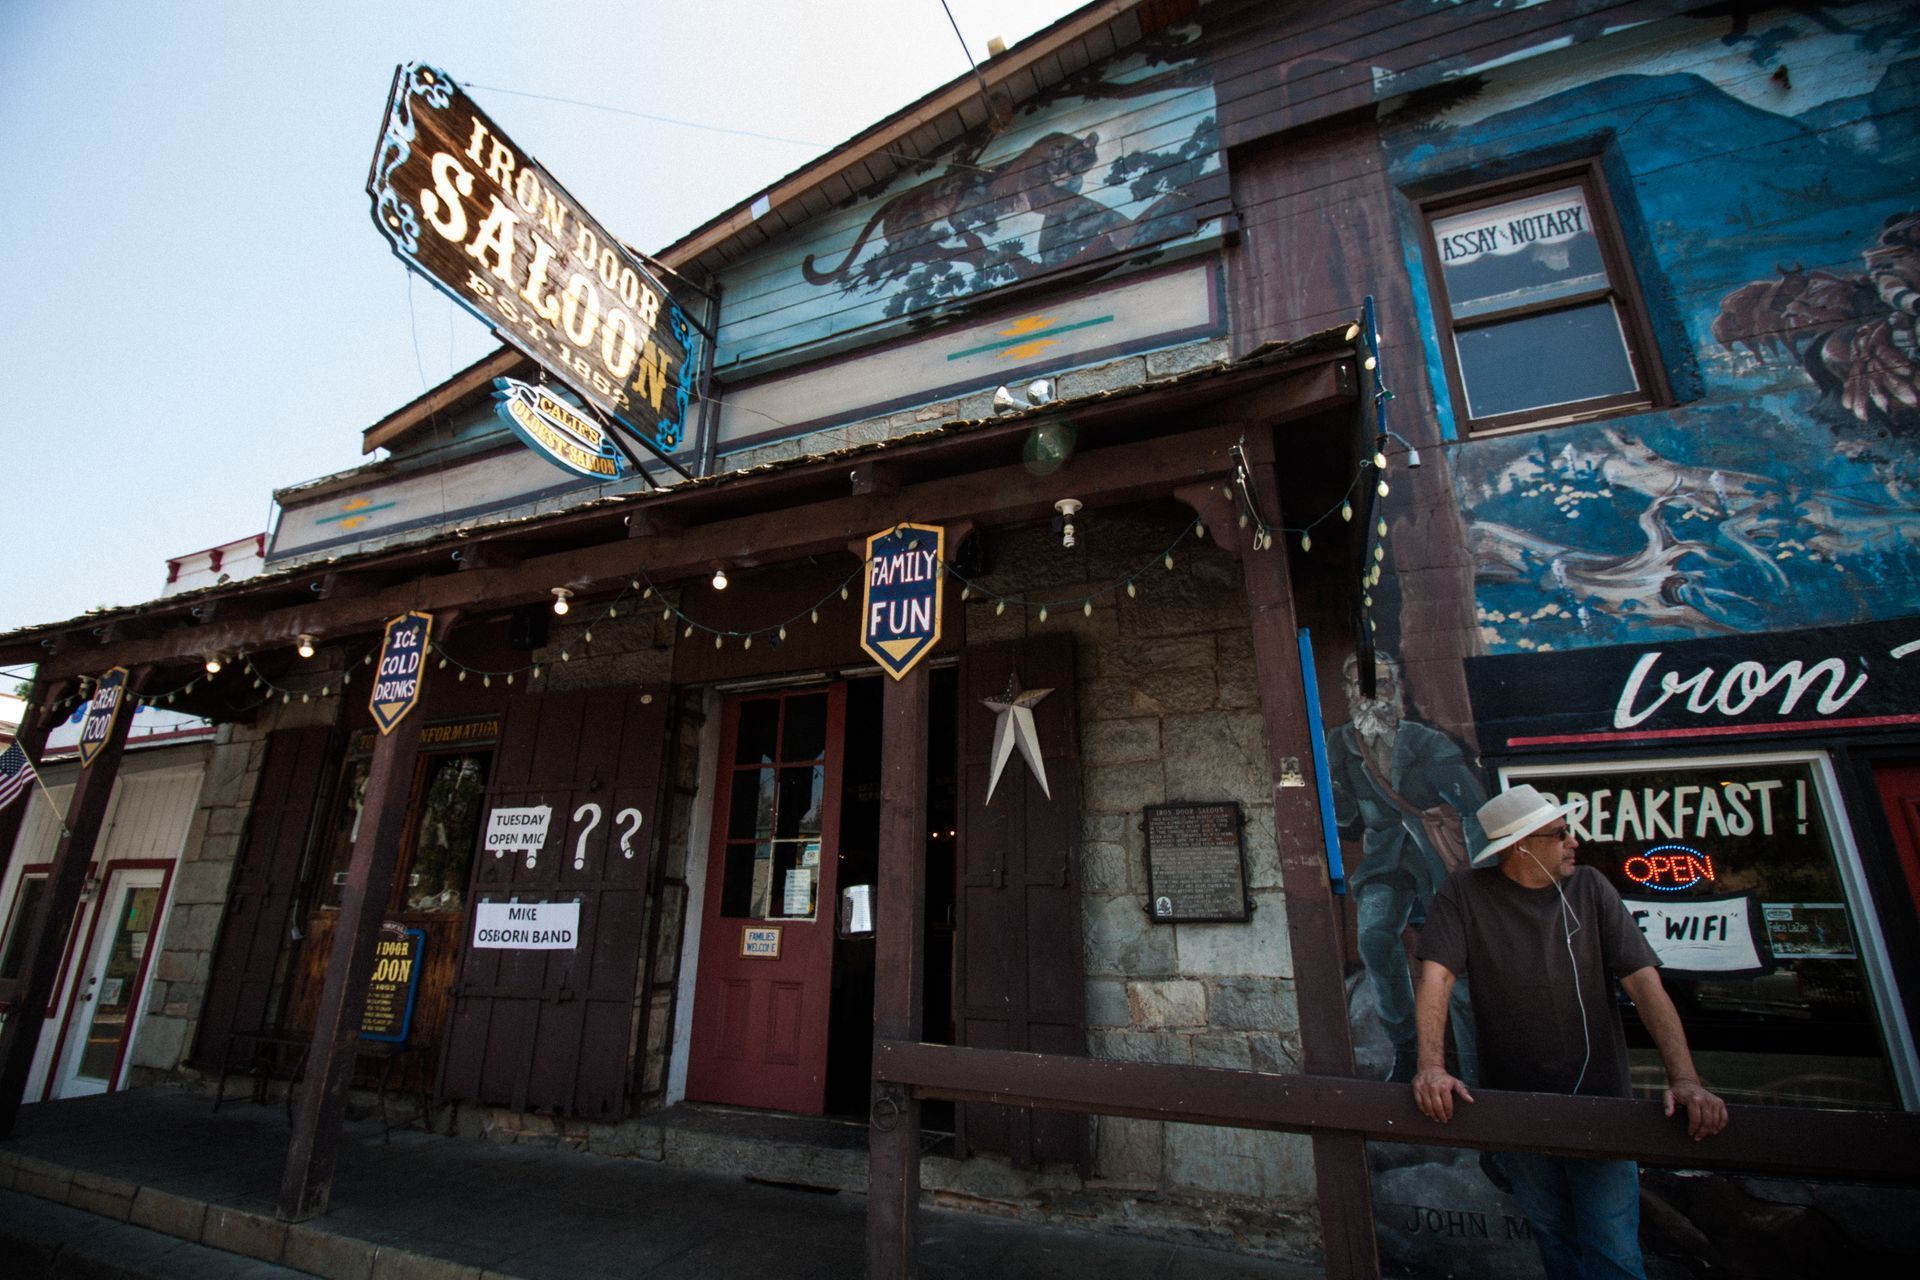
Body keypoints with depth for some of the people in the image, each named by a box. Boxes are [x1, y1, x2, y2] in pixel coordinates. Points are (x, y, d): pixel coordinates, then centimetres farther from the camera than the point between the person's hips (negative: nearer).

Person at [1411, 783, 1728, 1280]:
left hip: (1599, 1103, 0)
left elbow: (1645, 982, -10)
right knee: (1553, 1239, 18)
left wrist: (1684, 1078, -24)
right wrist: (1431, 1065, -31)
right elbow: (1436, 978, -18)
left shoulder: (1590, 888, -5)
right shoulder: (1464, 894, -10)